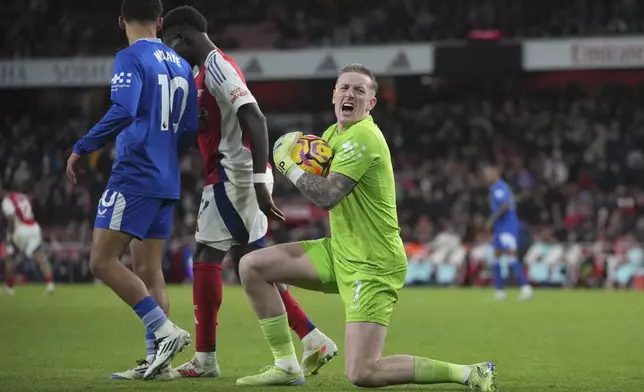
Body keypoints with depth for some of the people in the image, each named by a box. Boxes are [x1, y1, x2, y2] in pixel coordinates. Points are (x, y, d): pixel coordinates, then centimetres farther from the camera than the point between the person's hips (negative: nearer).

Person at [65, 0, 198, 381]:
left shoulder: (131, 58, -8)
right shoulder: (181, 65, 14)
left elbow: (122, 113, -22)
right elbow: (190, 128, 15)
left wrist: (81, 149, -14)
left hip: (134, 176, -8)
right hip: (167, 181, 8)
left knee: (103, 261, -8)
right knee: (149, 268, 10)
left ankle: (166, 331, -17)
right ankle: (160, 360, 6)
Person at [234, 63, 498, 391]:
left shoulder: (364, 137, -19)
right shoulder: (334, 133, 10)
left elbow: (326, 195, -27)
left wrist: (288, 163, -11)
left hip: (372, 265, -9)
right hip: (338, 252, 9)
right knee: (252, 266, 7)